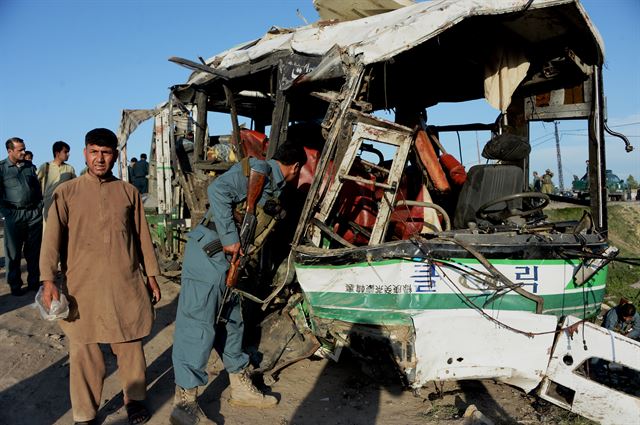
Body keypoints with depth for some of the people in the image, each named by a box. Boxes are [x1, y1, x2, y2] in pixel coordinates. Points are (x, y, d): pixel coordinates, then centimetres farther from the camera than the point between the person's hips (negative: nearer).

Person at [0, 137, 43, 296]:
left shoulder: (30, 166, 11)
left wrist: (40, 207, 5)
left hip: (34, 213, 3)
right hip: (14, 216, -3)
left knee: (33, 252, 9)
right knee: (13, 253, 5)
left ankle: (34, 282, 19)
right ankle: (15, 285, 15)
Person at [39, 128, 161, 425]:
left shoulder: (128, 192, 8)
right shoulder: (67, 192, 3)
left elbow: (142, 235, 11)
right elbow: (53, 236, -3)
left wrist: (151, 275, 11)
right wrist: (48, 279, -14)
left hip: (126, 284, 1)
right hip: (83, 286, -1)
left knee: (131, 346, 8)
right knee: (83, 351, 4)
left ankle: (135, 400, 28)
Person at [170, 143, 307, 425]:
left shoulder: (272, 183, 17)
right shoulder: (258, 170, -11)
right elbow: (218, 190, -24)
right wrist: (230, 239, -22)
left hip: (226, 256, 10)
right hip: (209, 252, -10)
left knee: (230, 321, 16)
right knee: (199, 325, -5)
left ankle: (240, 388, 30)